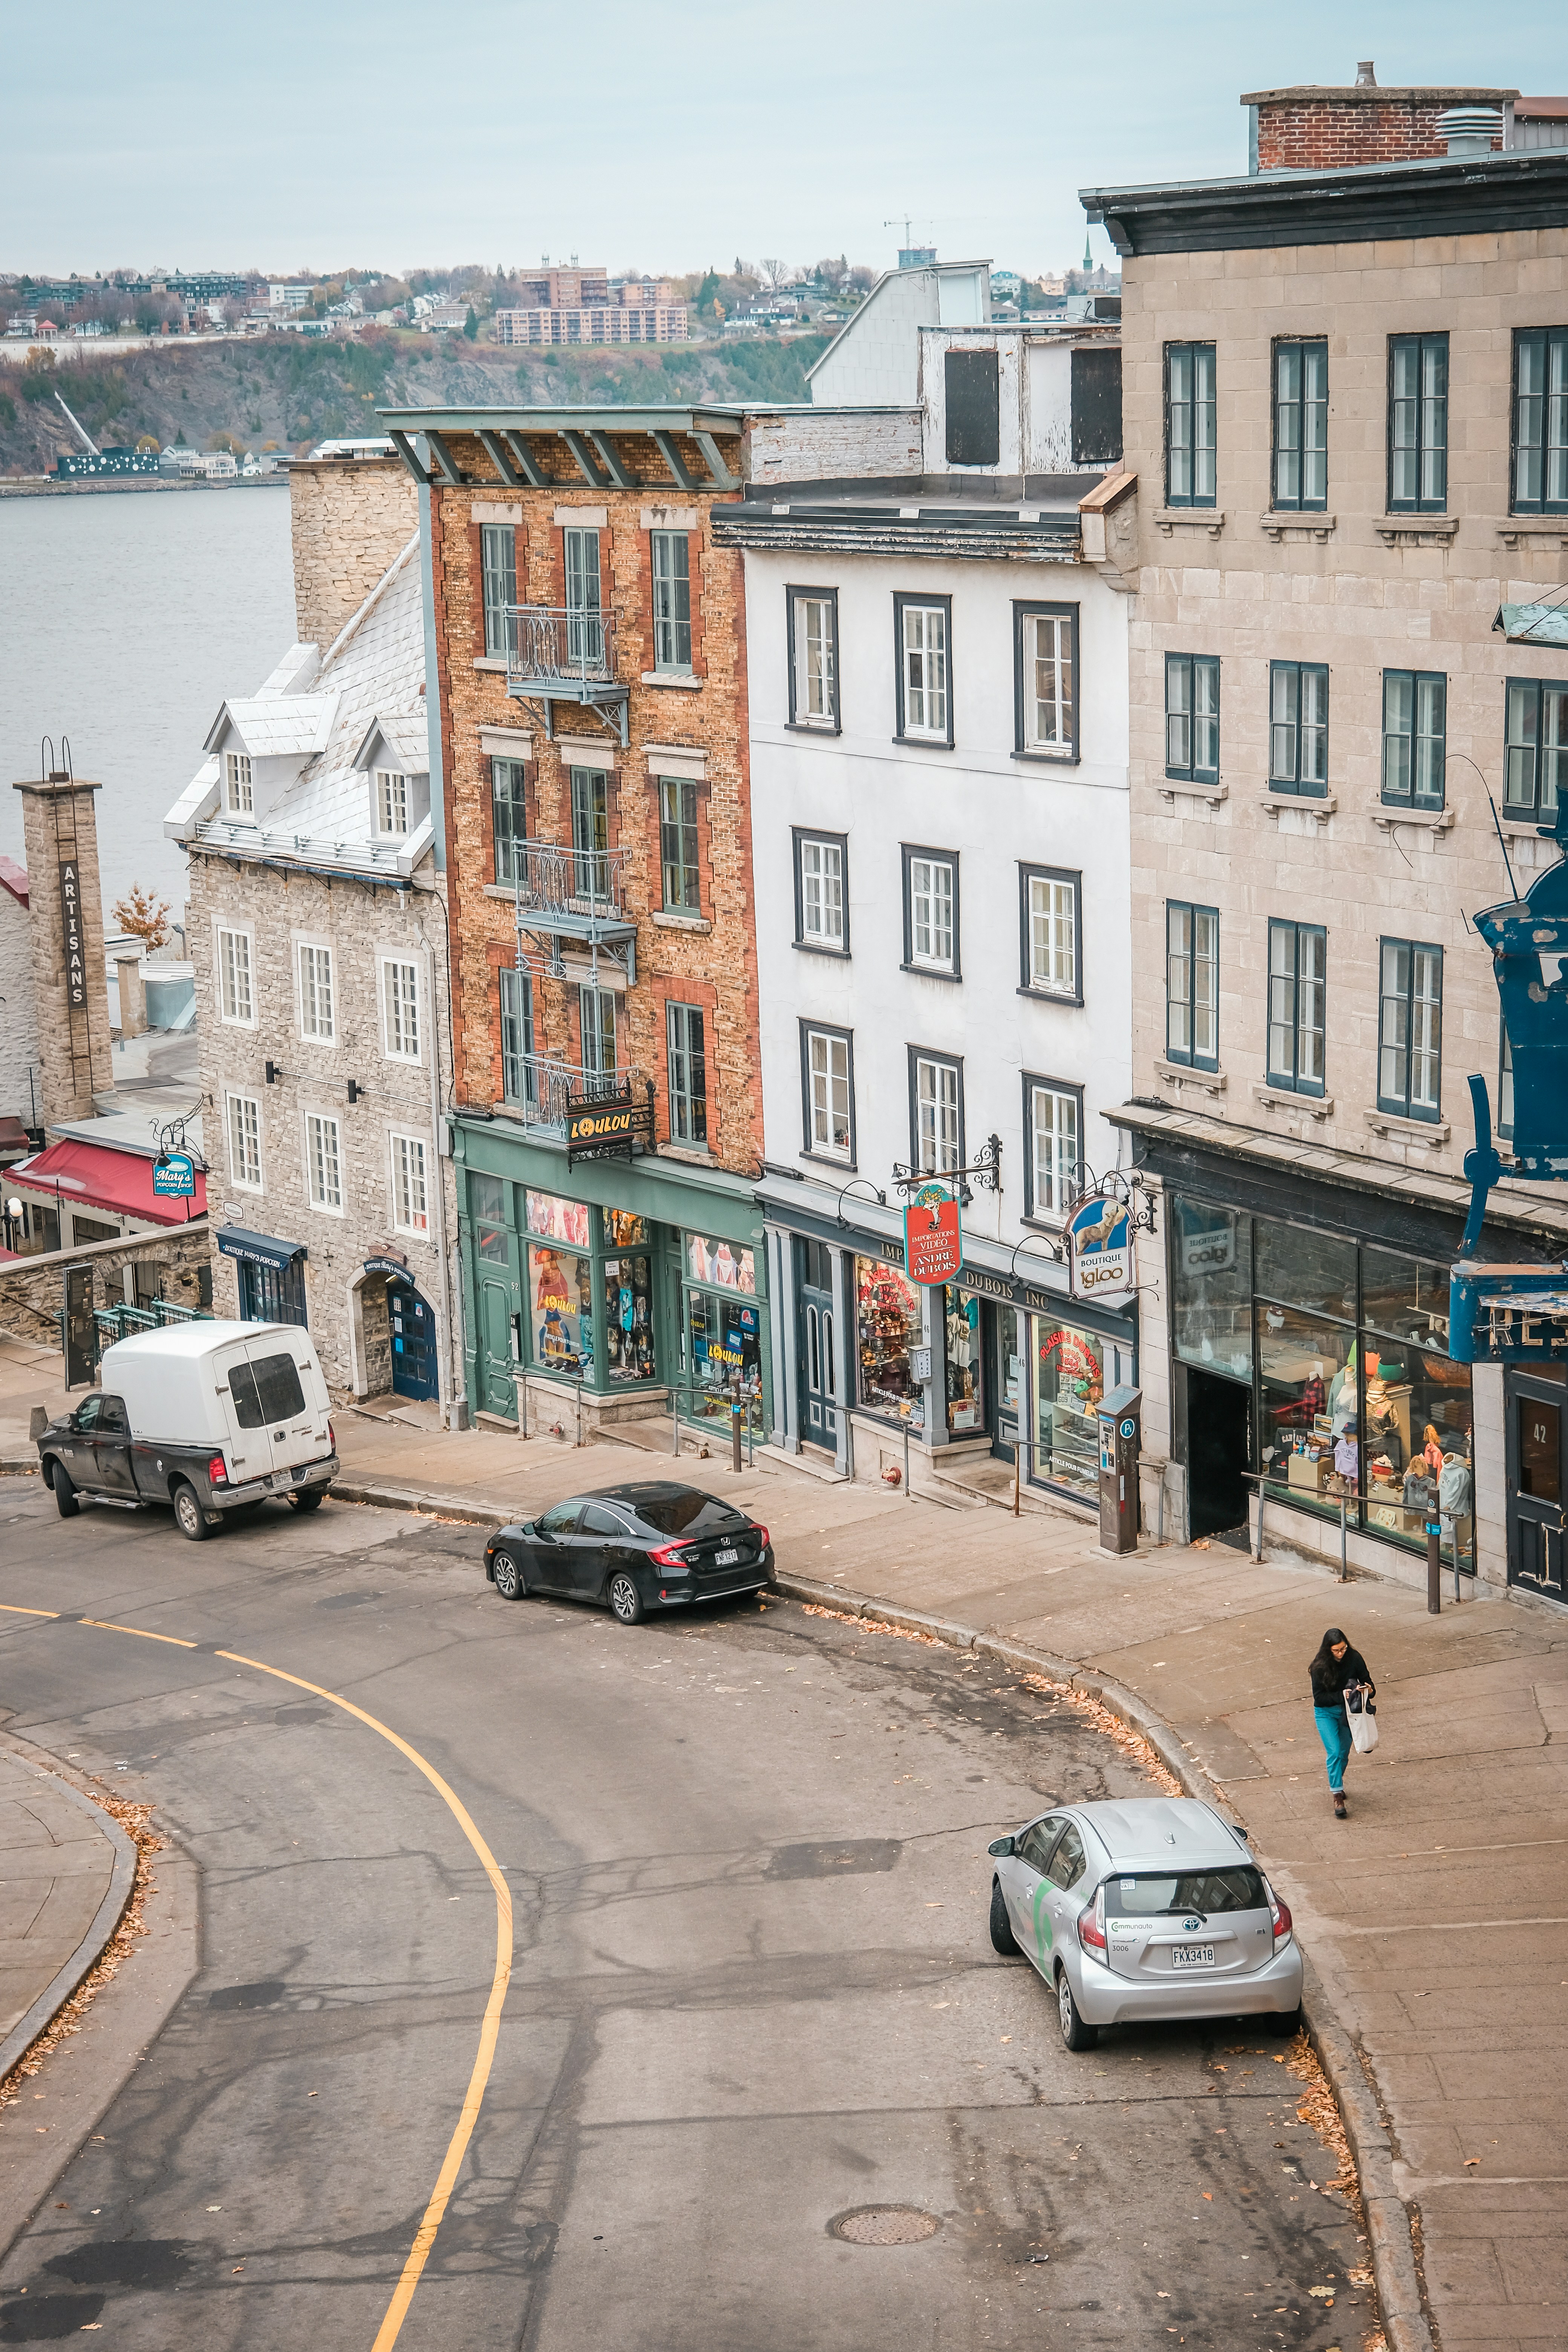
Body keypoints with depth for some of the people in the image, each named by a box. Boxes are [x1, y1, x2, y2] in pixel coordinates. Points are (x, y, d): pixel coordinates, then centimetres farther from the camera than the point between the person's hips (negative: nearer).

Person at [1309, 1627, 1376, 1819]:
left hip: (1348, 1711, 3)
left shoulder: (1354, 1658, -15)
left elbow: (1366, 1680, -4)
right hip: (1326, 1713, -3)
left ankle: (1337, 1783, 39)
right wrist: (1341, 1696, -32)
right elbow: (1319, 1697, -19)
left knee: (1344, 1754, 14)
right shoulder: (1320, 1667, -21)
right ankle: (1338, 1795, -7)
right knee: (1334, 1753, -13)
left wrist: (1369, 1690, -26)